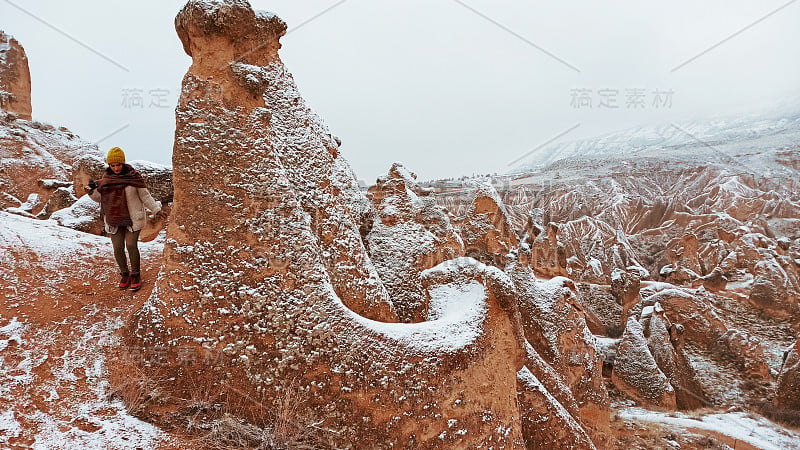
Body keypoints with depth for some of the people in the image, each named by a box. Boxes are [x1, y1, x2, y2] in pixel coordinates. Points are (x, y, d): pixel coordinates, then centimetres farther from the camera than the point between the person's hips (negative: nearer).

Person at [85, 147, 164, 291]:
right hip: (114, 219, 3)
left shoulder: (133, 176, -7)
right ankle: (124, 274, 21)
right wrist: (92, 190, -8)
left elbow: (144, 195, 0)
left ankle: (136, 275, 6)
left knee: (131, 245, -11)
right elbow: (101, 198, 11)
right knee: (118, 248, 0)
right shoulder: (106, 177, 3)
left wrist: (156, 209, -4)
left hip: (132, 218, -3)